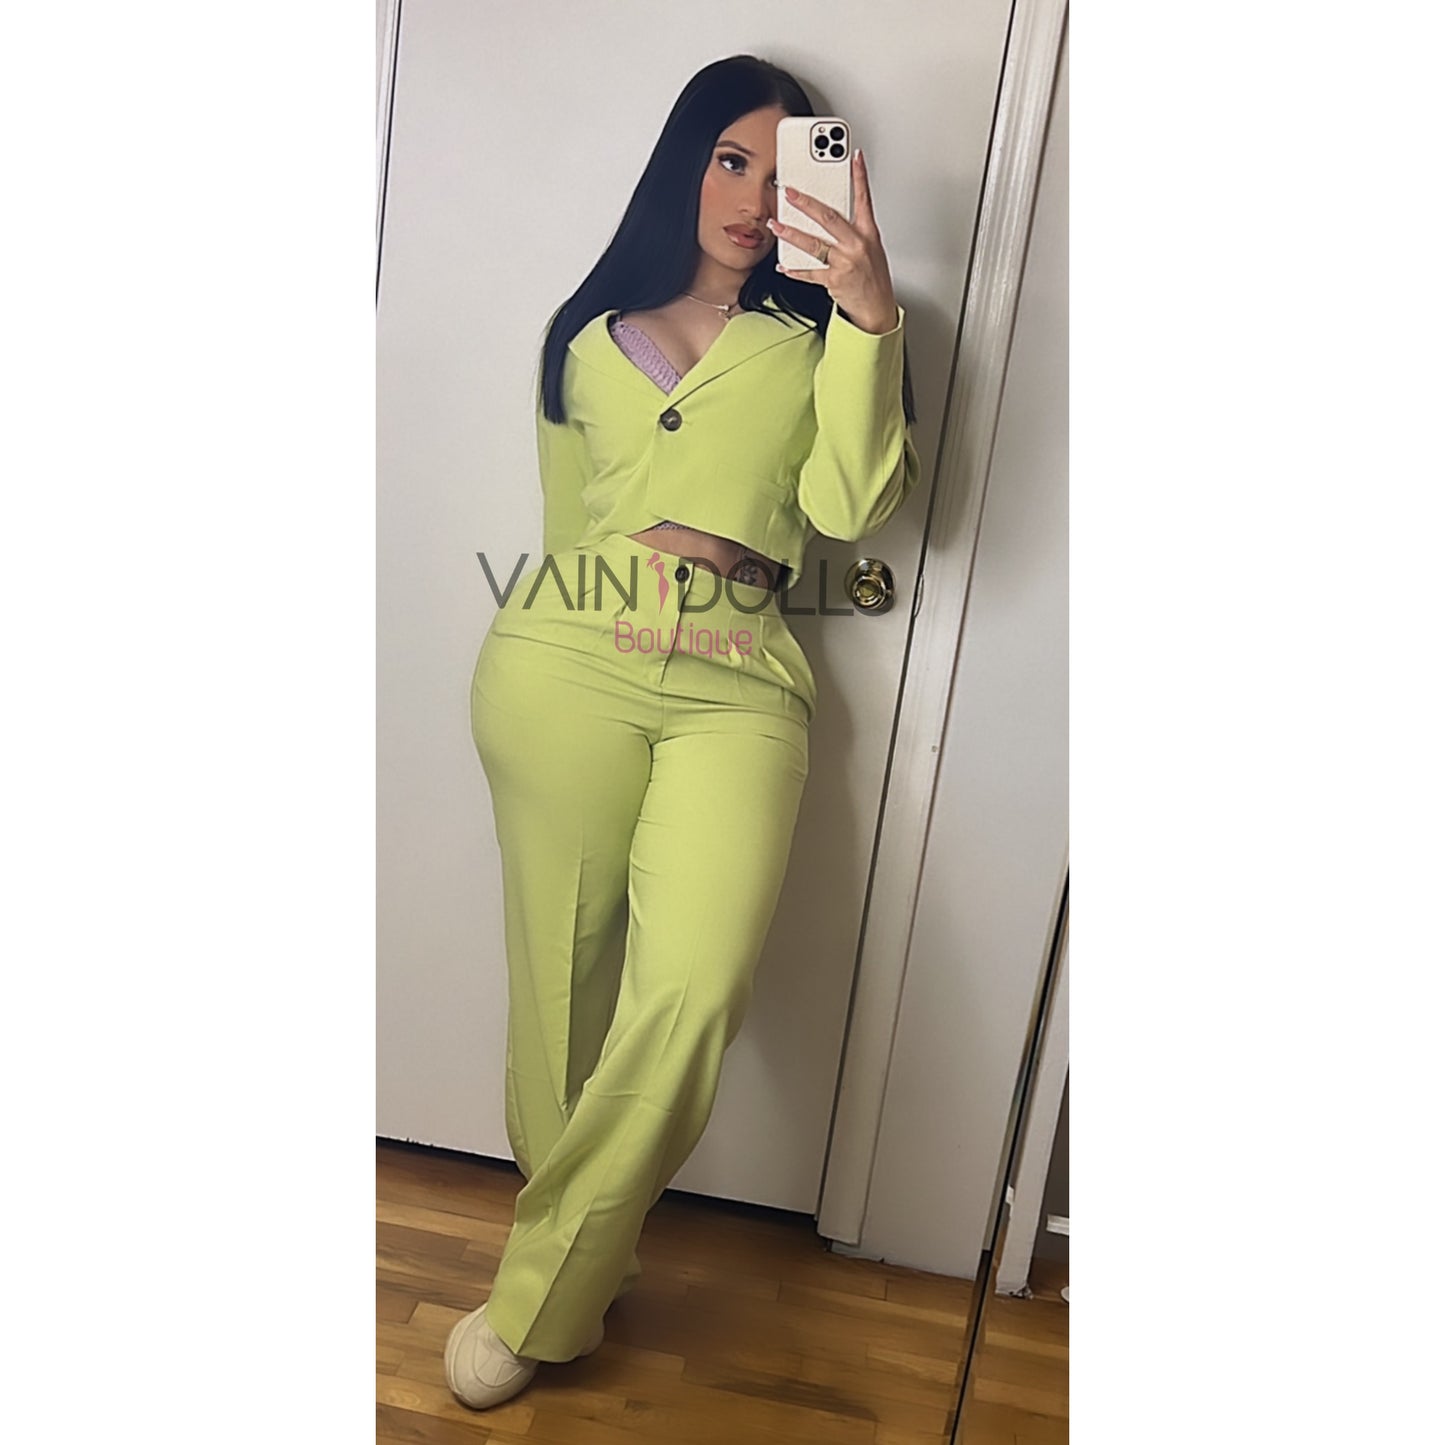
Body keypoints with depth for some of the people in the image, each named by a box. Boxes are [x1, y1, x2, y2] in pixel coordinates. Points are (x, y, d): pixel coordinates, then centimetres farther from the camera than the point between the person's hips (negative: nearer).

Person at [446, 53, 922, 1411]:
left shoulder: (816, 332, 15)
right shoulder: (590, 330, 20)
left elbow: (848, 505, 0)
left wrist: (870, 318, -7)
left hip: (738, 682, -1)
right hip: (569, 654, 2)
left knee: (696, 984, -17)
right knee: (566, 968, 1)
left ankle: (535, 1299, 4)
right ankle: (587, 1258, 25)